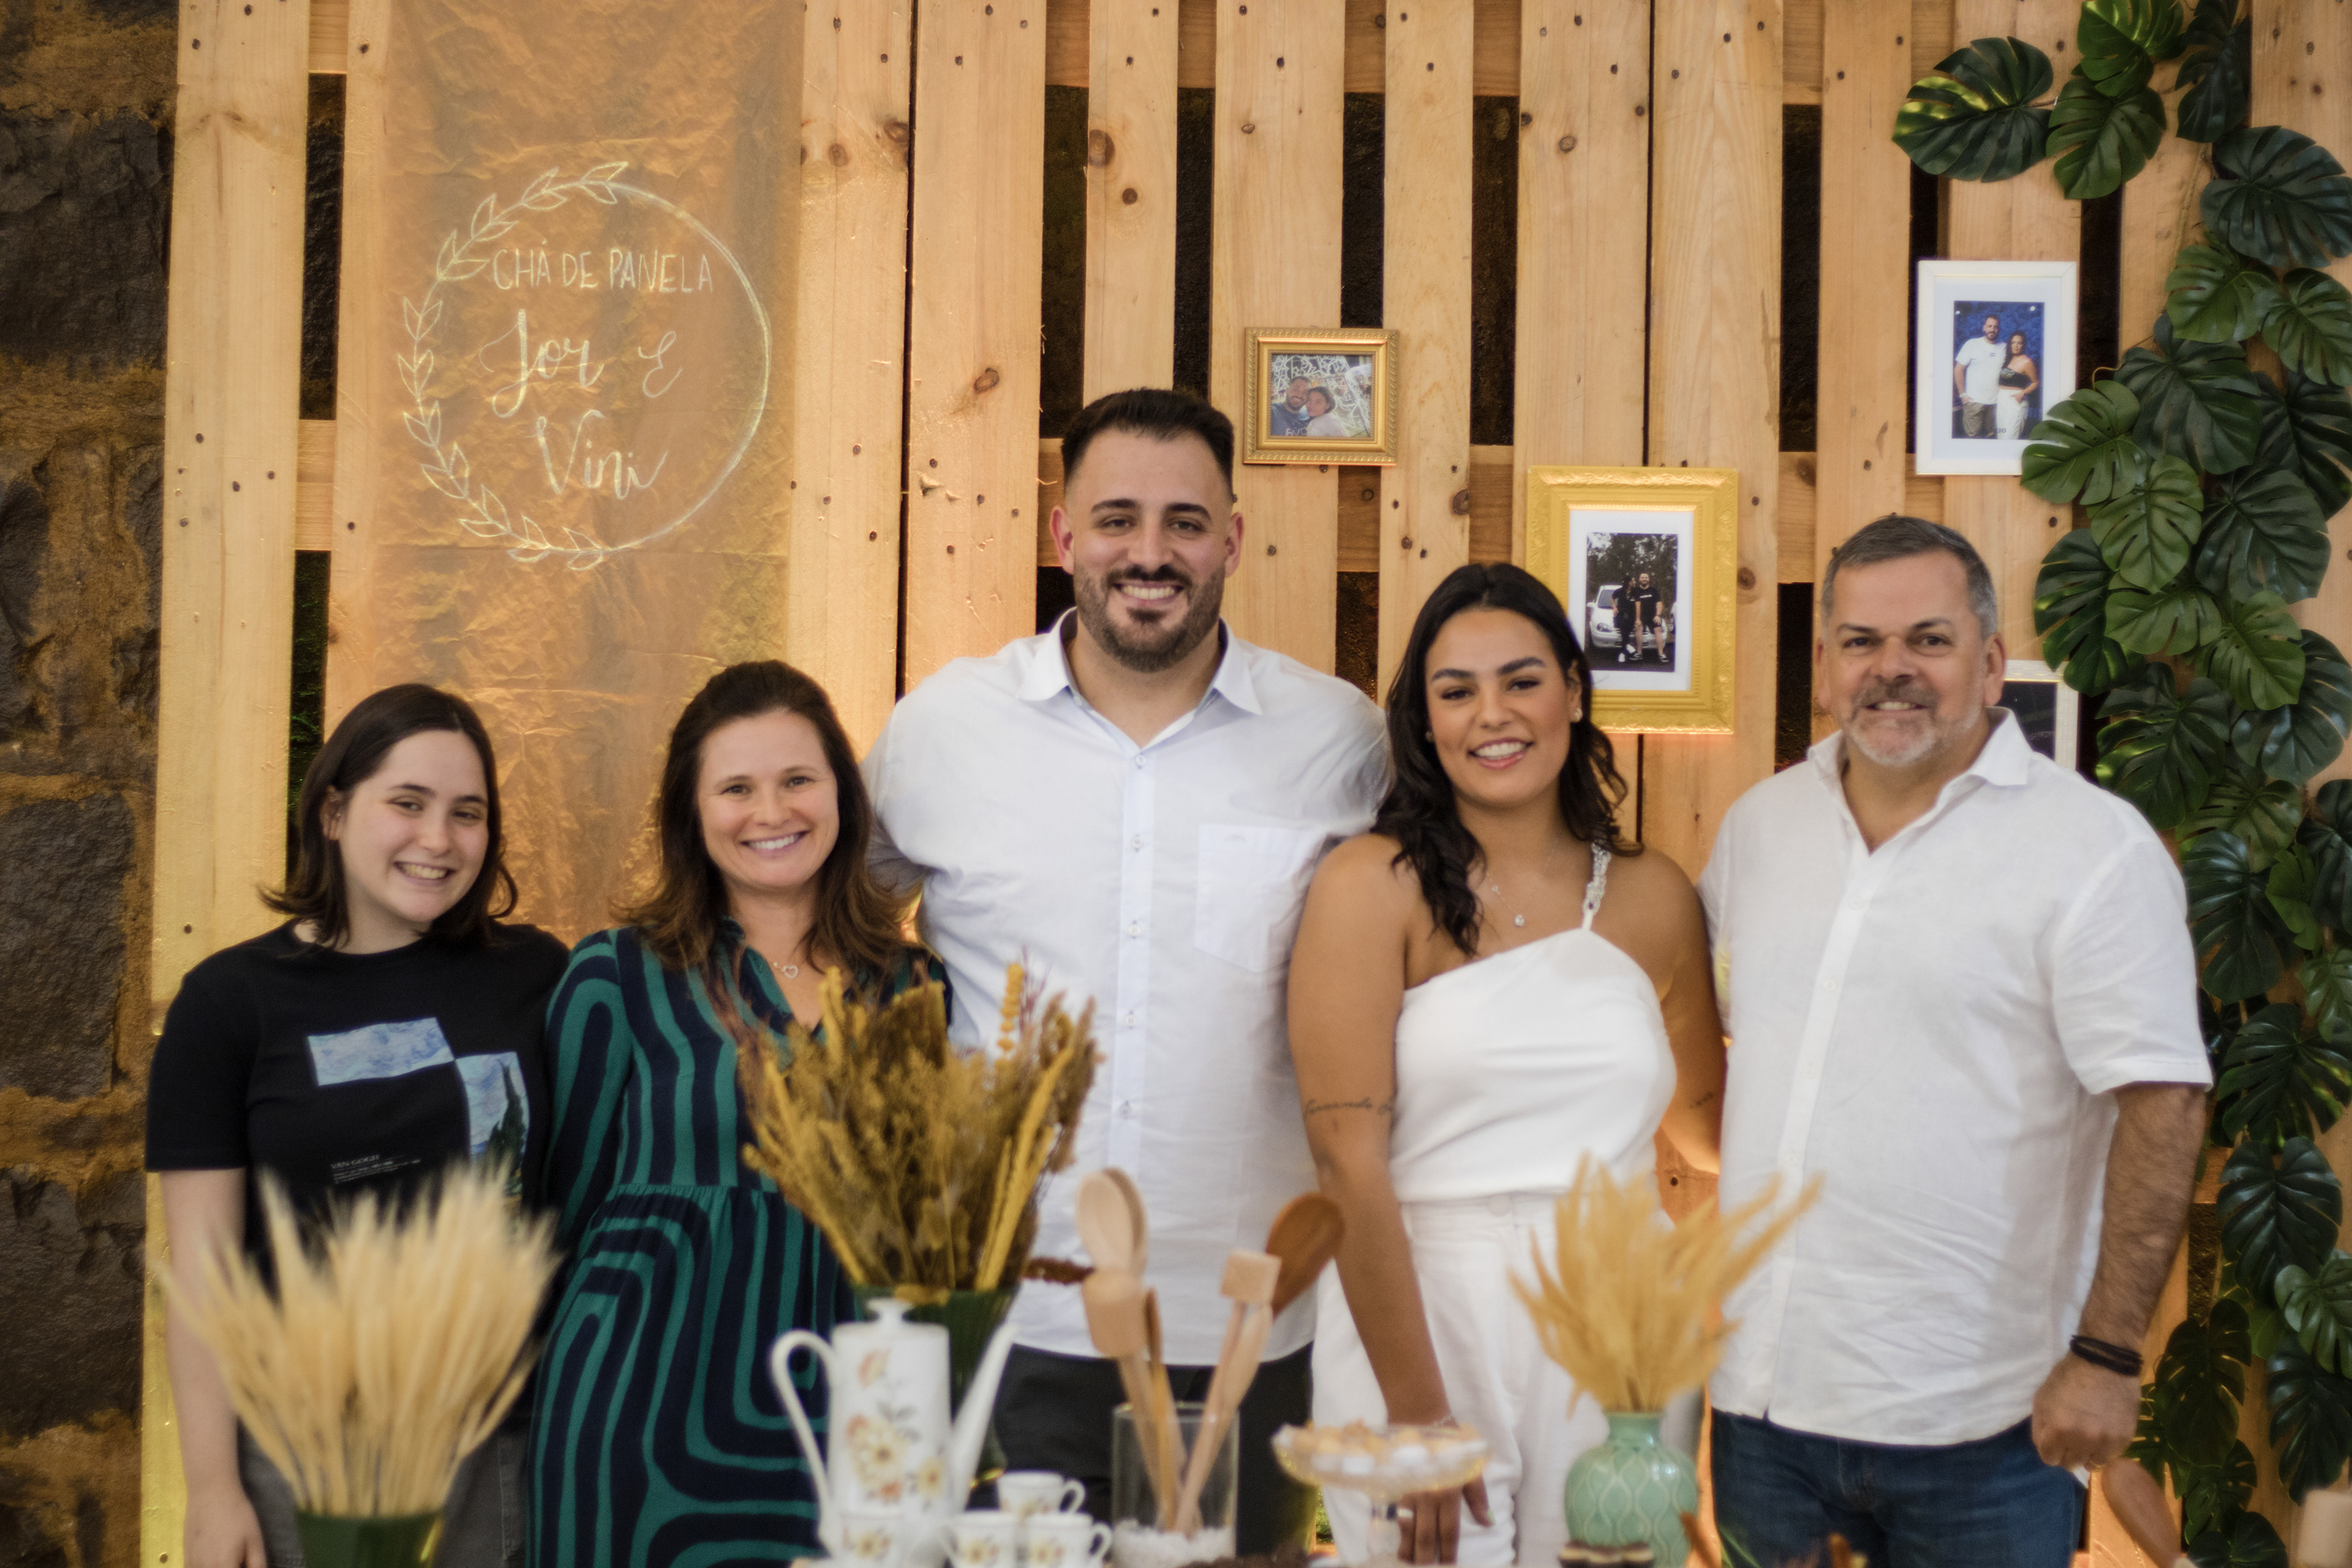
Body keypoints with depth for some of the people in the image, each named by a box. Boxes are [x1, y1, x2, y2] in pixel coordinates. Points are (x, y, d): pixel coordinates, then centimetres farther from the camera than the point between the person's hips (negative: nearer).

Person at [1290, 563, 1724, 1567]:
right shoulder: (1373, 885, -6)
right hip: (1412, 1319, -3)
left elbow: (1707, 1117, 20)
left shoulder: (1653, 897, 7)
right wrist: (1417, 1415, -14)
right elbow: (1348, 1159, -12)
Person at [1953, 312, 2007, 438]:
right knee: (1972, 435, -7)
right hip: (1974, 400, -3)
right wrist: (1963, 394, -4)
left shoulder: (2004, 348, 9)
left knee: (1991, 435, 5)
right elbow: (1958, 370, 1)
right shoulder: (1972, 344, 1)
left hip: (1995, 402, 3)